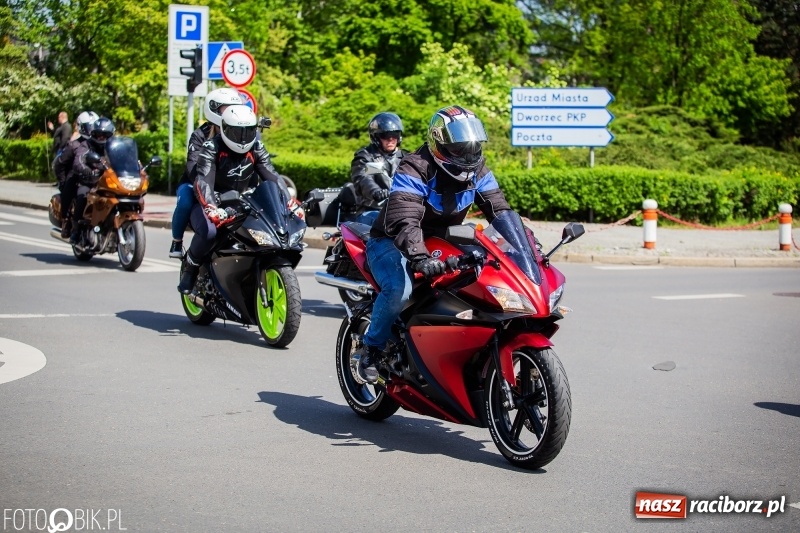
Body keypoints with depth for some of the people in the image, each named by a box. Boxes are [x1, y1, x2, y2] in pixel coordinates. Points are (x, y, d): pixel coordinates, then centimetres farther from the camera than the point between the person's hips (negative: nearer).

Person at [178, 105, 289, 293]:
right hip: (210, 204, -5)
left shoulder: (256, 148, 0)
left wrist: (289, 203, -25)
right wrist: (212, 209, -49)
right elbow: (203, 181, -30)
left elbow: (272, 176, -9)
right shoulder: (211, 147, -16)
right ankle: (190, 266, -8)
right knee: (209, 231, -36)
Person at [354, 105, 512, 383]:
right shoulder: (414, 170, -25)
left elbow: (500, 210, -3)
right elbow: (402, 220, -38)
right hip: (392, 243, -6)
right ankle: (371, 349, -12)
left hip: (441, 244, 6)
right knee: (399, 290, -35)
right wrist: (420, 258, -54)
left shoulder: (477, 172, -2)